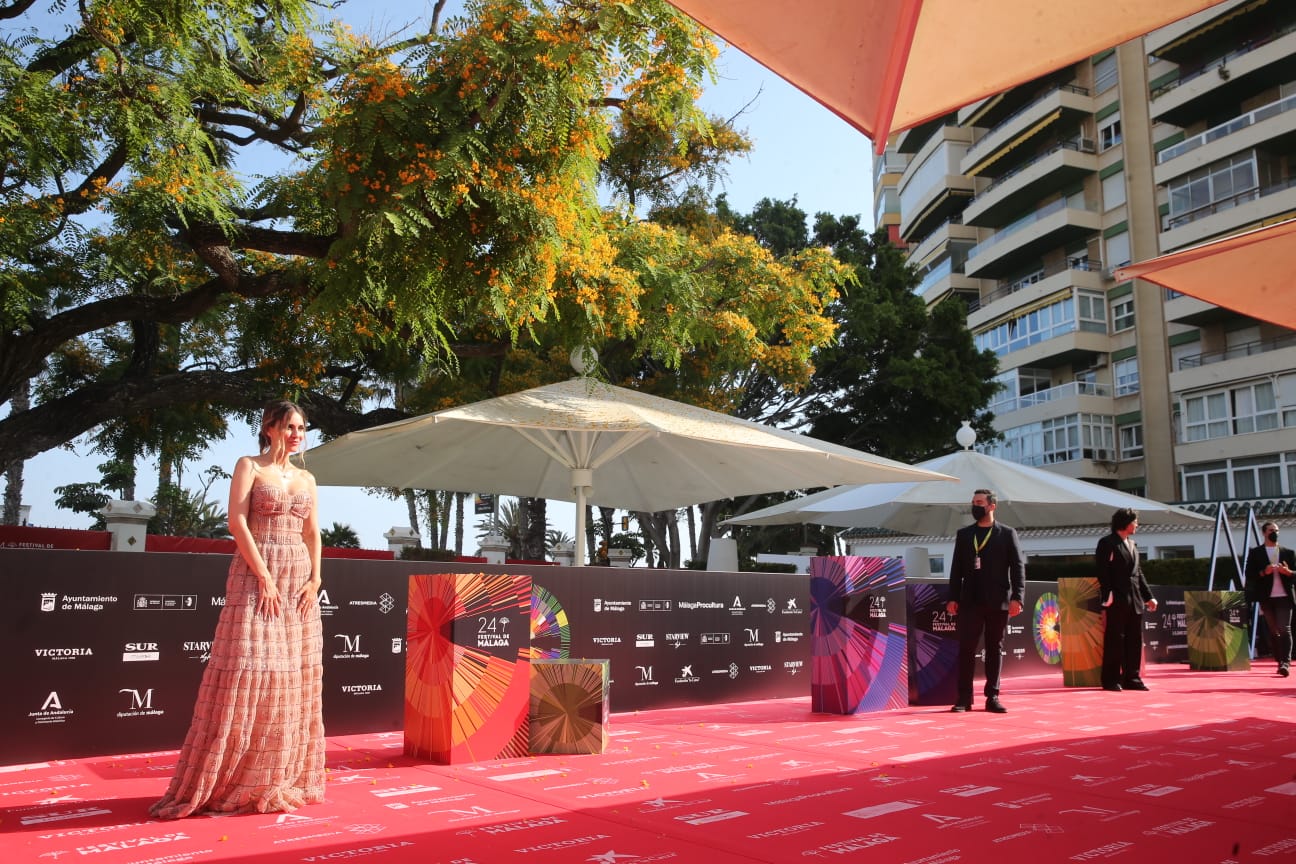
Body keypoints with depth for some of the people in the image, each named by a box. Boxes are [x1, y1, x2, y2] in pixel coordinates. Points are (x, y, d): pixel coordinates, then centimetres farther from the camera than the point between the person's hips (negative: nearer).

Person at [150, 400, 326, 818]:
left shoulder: (306, 478, 17)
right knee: (248, 670, -9)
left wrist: (315, 579, -1)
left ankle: (282, 779, 14)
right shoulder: (249, 466, 1)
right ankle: (224, 783, 0)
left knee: (295, 676, 5)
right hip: (256, 575, -6)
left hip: (299, 581, 6)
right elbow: (237, 522, -9)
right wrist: (265, 577, -16)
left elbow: (312, 533, 13)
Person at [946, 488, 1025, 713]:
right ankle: (964, 697, 2)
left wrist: (1016, 597, -9)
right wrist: (952, 598, 3)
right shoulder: (963, 534, 11)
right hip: (970, 602, 1)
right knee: (966, 649, -2)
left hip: (998, 602, -1)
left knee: (995, 649, 5)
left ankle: (992, 697, 11)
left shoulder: (1007, 534, 5)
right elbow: (956, 568, 10)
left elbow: (1018, 567, 1)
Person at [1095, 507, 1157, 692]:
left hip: (1135, 599, 8)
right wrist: (1107, 595, -20)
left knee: (1135, 641, 9)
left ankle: (1132, 678, 16)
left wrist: (1148, 596, 14)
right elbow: (1103, 572, -11)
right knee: (1115, 640, -5)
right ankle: (1111, 680, 0)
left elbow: (1138, 572, 20)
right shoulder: (1107, 543, -5)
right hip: (1117, 600, -8)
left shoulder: (1132, 544, 19)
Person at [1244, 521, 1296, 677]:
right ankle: (1280, 662, 15)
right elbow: (1249, 574, 0)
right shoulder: (1255, 553, 7)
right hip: (1266, 597, 0)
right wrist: (1264, 572, -16)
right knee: (1273, 632, 7)